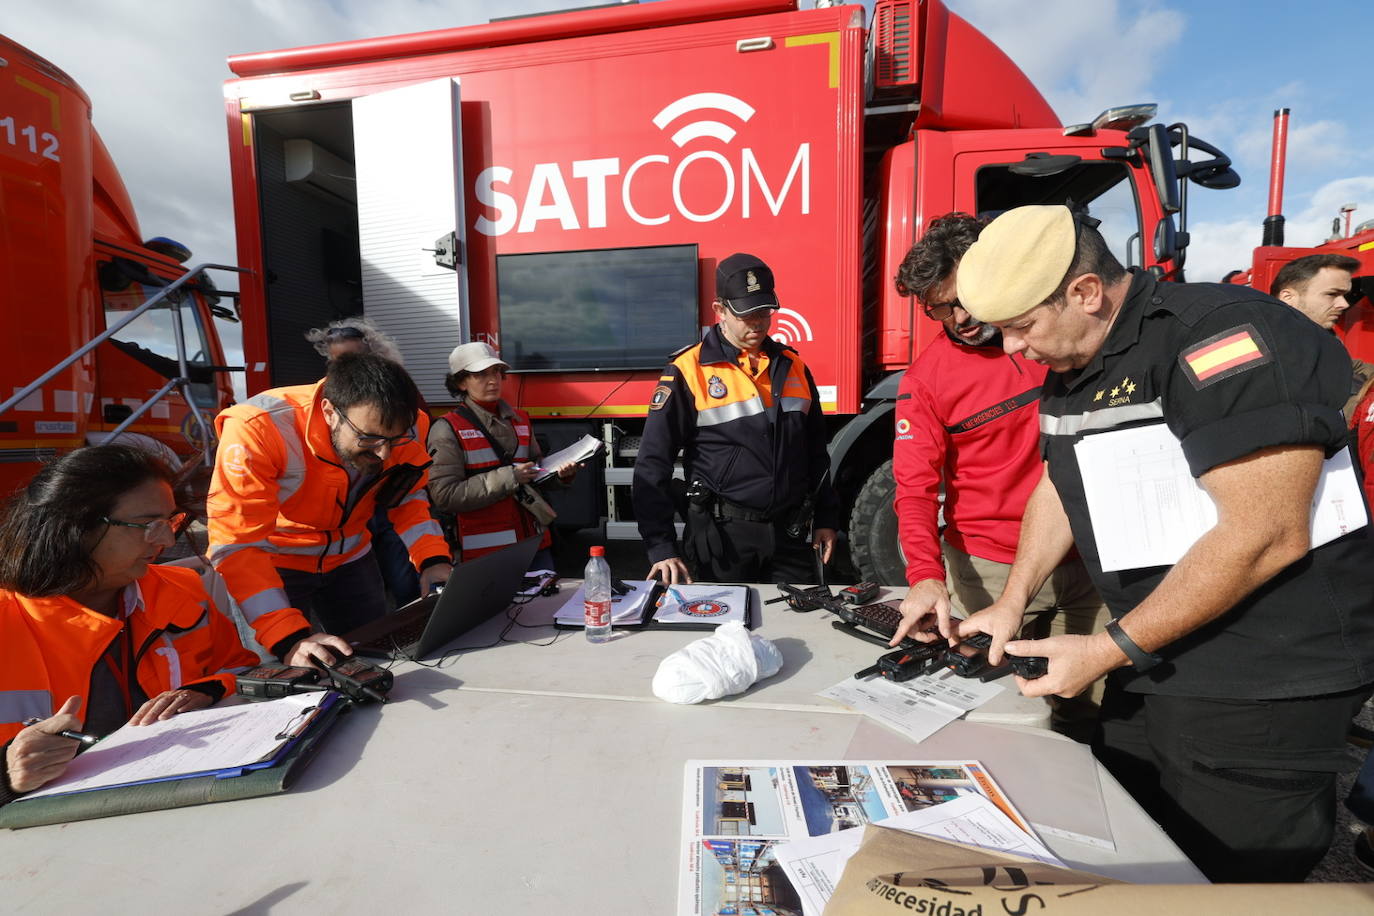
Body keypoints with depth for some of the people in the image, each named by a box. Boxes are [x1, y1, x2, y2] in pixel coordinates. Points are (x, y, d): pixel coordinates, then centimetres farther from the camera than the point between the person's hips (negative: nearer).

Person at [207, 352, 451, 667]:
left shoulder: (398, 428, -22)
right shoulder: (258, 428, -33)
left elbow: (408, 498, -6)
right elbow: (236, 545, -33)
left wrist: (433, 559, -24)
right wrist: (290, 640, -42)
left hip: (349, 557, 4)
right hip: (272, 561, -3)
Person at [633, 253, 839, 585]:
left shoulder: (793, 367, 7)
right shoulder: (688, 372, -9)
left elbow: (816, 453, 16)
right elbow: (652, 464, -10)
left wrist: (825, 519, 13)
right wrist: (661, 548, -14)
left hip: (789, 534, 5)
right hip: (722, 536, -4)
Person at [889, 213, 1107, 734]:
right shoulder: (925, 378, -10)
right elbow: (916, 487, -14)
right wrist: (925, 574, -28)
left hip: (1085, 558, 4)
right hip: (990, 569, -3)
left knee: (1093, 704, 14)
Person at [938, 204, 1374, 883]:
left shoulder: (1223, 336, -22)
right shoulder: (1070, 369, 5)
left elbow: (1265, 538, -27)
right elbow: (1057, 488, 12)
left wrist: (1112, 649, -21)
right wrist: (1012, 605, 4)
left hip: (1260, 686, -8)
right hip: (1153, 662, 8)